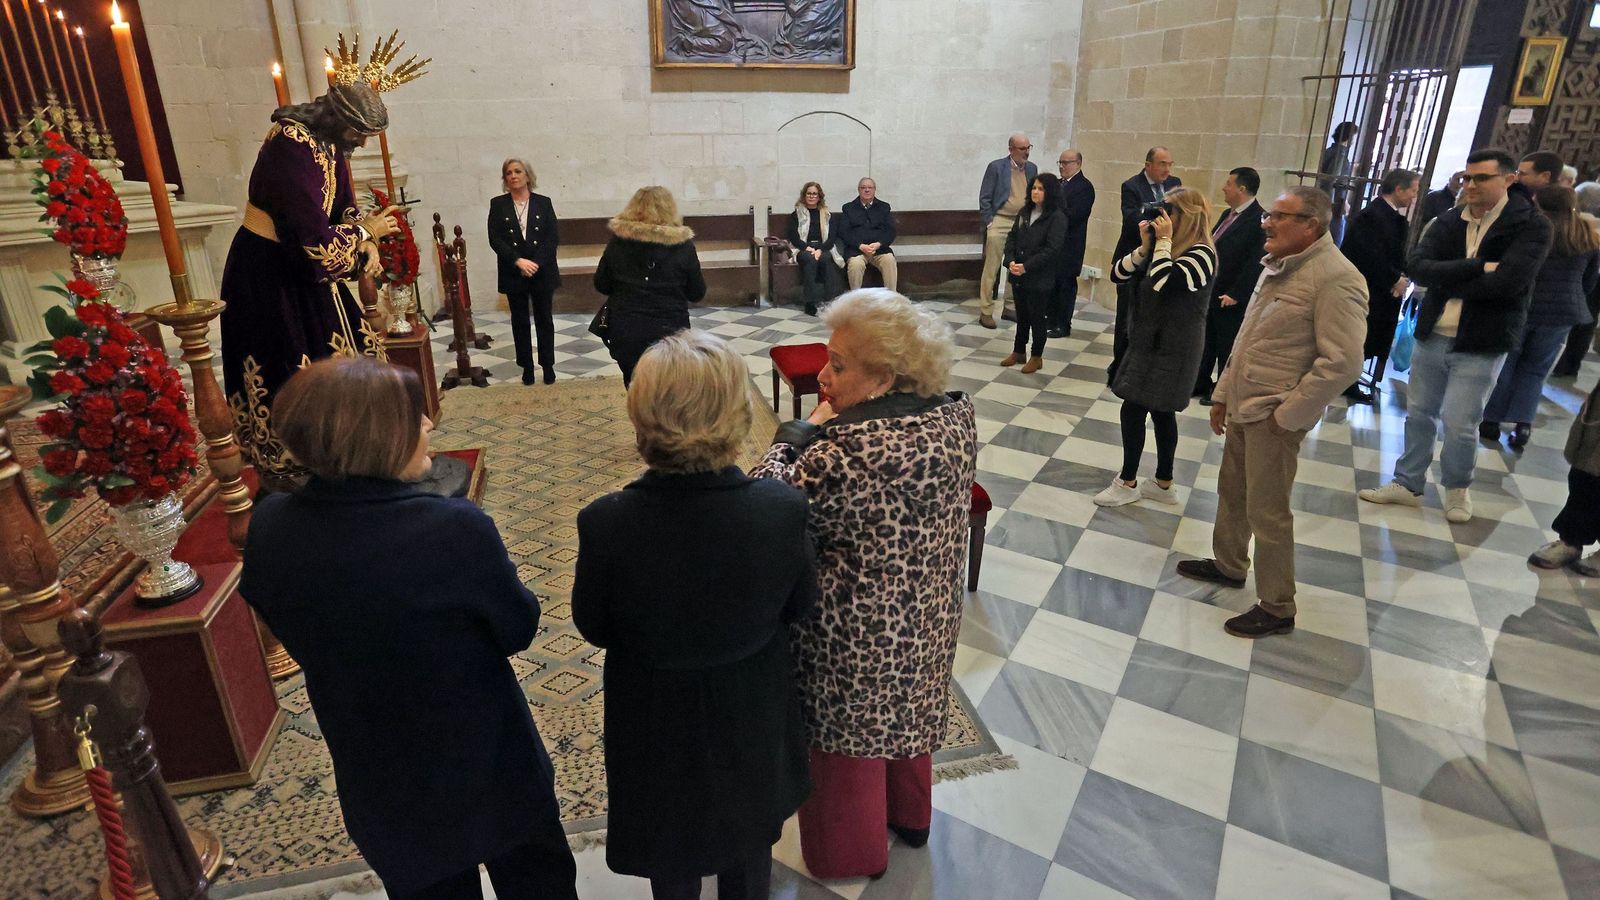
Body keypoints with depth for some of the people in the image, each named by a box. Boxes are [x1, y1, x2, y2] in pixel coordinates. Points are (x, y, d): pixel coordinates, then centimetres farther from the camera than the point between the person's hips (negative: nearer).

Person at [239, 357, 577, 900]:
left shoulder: (269, 529, -17)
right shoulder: (455, 529, -33)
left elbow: (295, 635, 0)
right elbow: (519, 629, -17)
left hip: (379, 778, 4)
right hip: (486, 759, -4)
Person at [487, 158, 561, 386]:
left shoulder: (543, 202, 2)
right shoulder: (498, 204, 2)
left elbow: (553, 237, -4)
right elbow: (495, 239, -5)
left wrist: (536, 263, -15)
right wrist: (518, 261, -17)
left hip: (543, 271, 0)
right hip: (513, 273, 0)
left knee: (544, 319, 7)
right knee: (520, 321, 7)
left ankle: (548, 365, 17)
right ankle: (527, 366, 17)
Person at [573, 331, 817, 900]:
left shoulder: (606, 523, -31)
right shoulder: (783, 509, -28)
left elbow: (592, 628, -12)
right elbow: (802, 607, -10)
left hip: (658, 719, 0)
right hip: (752, 712, 1)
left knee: (671, 847, 30)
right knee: (749, 834, 31)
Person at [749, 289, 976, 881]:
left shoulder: (851, 448, -33)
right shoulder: (957, 415, -8)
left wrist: (799, 433, -16)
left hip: (859, 630, -7)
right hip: (930, 615, 7)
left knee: (849, 731, 18)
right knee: (908, 712, 29)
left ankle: (851, 852, 42)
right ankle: (911, 815, 54)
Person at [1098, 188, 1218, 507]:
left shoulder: (1202, 254, -16)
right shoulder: (1162, 248, 8)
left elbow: (1163, 283, -32)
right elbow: (1118, 275, 1)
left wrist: (1164, 241, -21)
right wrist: (1145, 245, -10)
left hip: (1172, 349, -9)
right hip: (1150, 343, 9)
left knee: (1133, 409, -5)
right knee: (1161, 412, 15)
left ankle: (1128, 483, 10)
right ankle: (1163, 484, 26)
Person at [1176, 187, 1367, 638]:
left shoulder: (1335, 279, -18)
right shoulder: (1278, 267, 11)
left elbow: (1341, 363, -23)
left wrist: (1286, 414, -19)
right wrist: (1223, 393, 17)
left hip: (1274, 417, -9)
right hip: (1243, 406, 9)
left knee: (1266, 512, 0)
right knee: (1232, 492, 21)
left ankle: (1277, 609, 15)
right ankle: (1228, 565, 42)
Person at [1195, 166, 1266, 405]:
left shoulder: (1259, 220, -17)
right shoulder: (1229, 214, 10)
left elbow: (1255, 262, -21)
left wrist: (1235, 294, -20)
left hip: (1230, 299, -8)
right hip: (1210, 292, 8)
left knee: (1226, 347, 6)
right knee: (1205, 341, 18)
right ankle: (1200, 384, 31)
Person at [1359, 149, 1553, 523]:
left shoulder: (1532, 226, -9)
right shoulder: (1448, 221, 4)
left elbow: (1504, 284, -23)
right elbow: (1416, 266, -12)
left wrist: (1445, 278, -13)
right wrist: (1476, 267, -21)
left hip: (1482, 344, -4)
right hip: (1431, 336, 4)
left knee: (1460, 424, 2)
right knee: (1419, 414, 12)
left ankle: (1457, 487, 26)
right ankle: (1408, 483, 26)